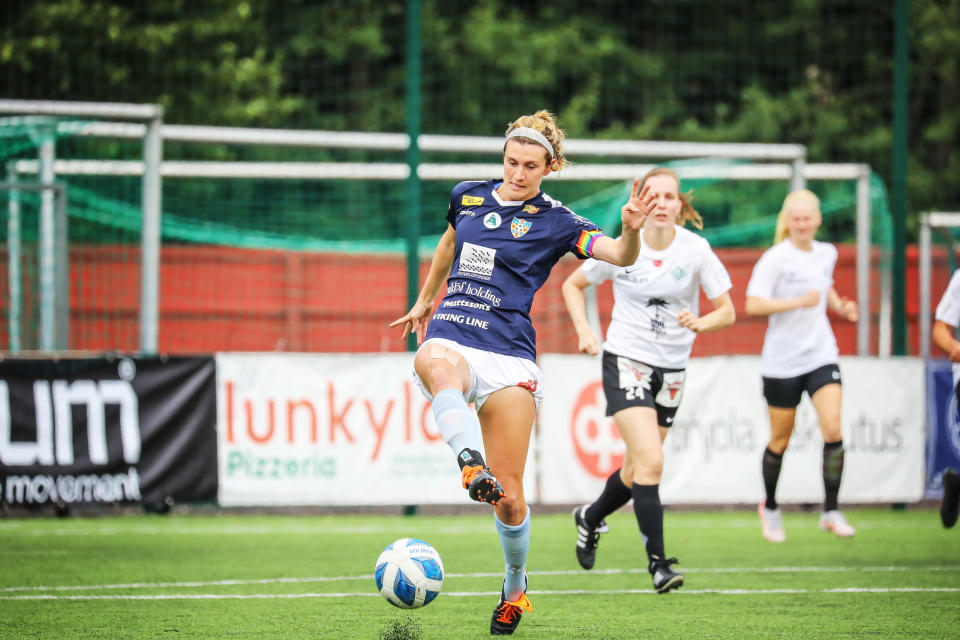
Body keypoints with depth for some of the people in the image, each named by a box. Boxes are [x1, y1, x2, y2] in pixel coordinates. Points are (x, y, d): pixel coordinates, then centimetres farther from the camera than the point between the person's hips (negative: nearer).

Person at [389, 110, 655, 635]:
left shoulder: (554, 222, 2)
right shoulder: (467, 196, 12)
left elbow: (620, 255, -12)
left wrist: (631, 231, -33)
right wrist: (424, 300, 42)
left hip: (509, 353, -2)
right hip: (450, 339, 2)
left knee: (508, 496, -6)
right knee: (435, 365, -40)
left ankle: (515, 586, 20)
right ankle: (471, 467, -60)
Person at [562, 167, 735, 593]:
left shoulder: (695, 250, -7)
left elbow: (727, 311, -4)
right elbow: (572, 285, 8)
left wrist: (700, 323, -25)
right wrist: (584, 331, -7)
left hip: (671, 369, 3)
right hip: (626, 362, -3)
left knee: (639, 469, 14)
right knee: (651, 462, -20)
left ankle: (590, 519, 43)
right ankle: (657, 562, -16)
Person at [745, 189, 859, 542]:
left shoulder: (826, 254, 6)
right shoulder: (775, 259, -12)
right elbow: (753, 304, -20)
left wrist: (841, 306, 7)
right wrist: (799, 301, -27)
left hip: (821, 355, 4)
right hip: (782, 362, -4)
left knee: (833, 430, -13)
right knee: (780, 440, 7)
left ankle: (831, 511, -3)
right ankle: (770, 508, 29)